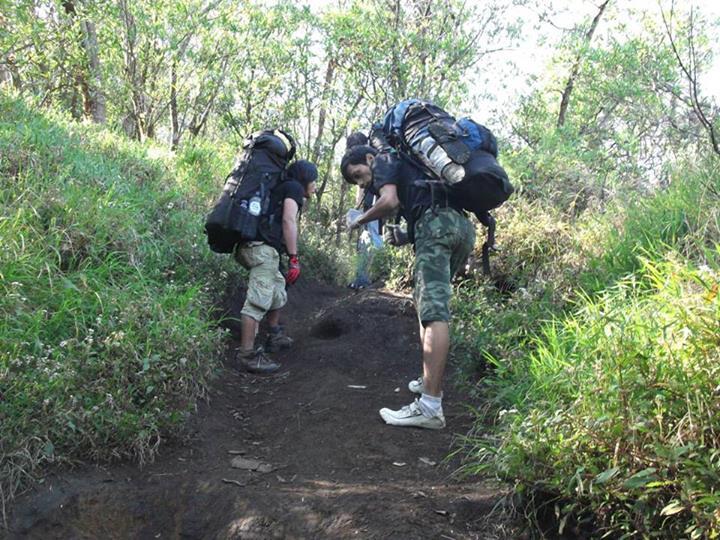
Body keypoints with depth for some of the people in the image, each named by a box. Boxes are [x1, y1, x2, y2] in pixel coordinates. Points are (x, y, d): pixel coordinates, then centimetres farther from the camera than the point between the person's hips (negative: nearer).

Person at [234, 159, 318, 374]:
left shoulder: (279, 188, 31)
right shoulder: (294, 187, 4)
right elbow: (289, 221, -9)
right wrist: (294, 259, -11)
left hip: (249, 246, 10)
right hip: (263, 248, -10)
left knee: (278, 285, 25)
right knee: (258, 300, -13)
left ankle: (275, 337, 36)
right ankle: (247, 355, -16)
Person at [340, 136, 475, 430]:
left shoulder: (384, 159, 12)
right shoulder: (408, 168, 37)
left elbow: (389, 201, -7)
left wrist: (359, 221, 9)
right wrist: (403, 237, 18)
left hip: (437, 221, -9)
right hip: (463, 227, 9)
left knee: (434, 310, -17)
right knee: (425, 302, 20)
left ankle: (430, 407, -24)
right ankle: (429, 380, 20)